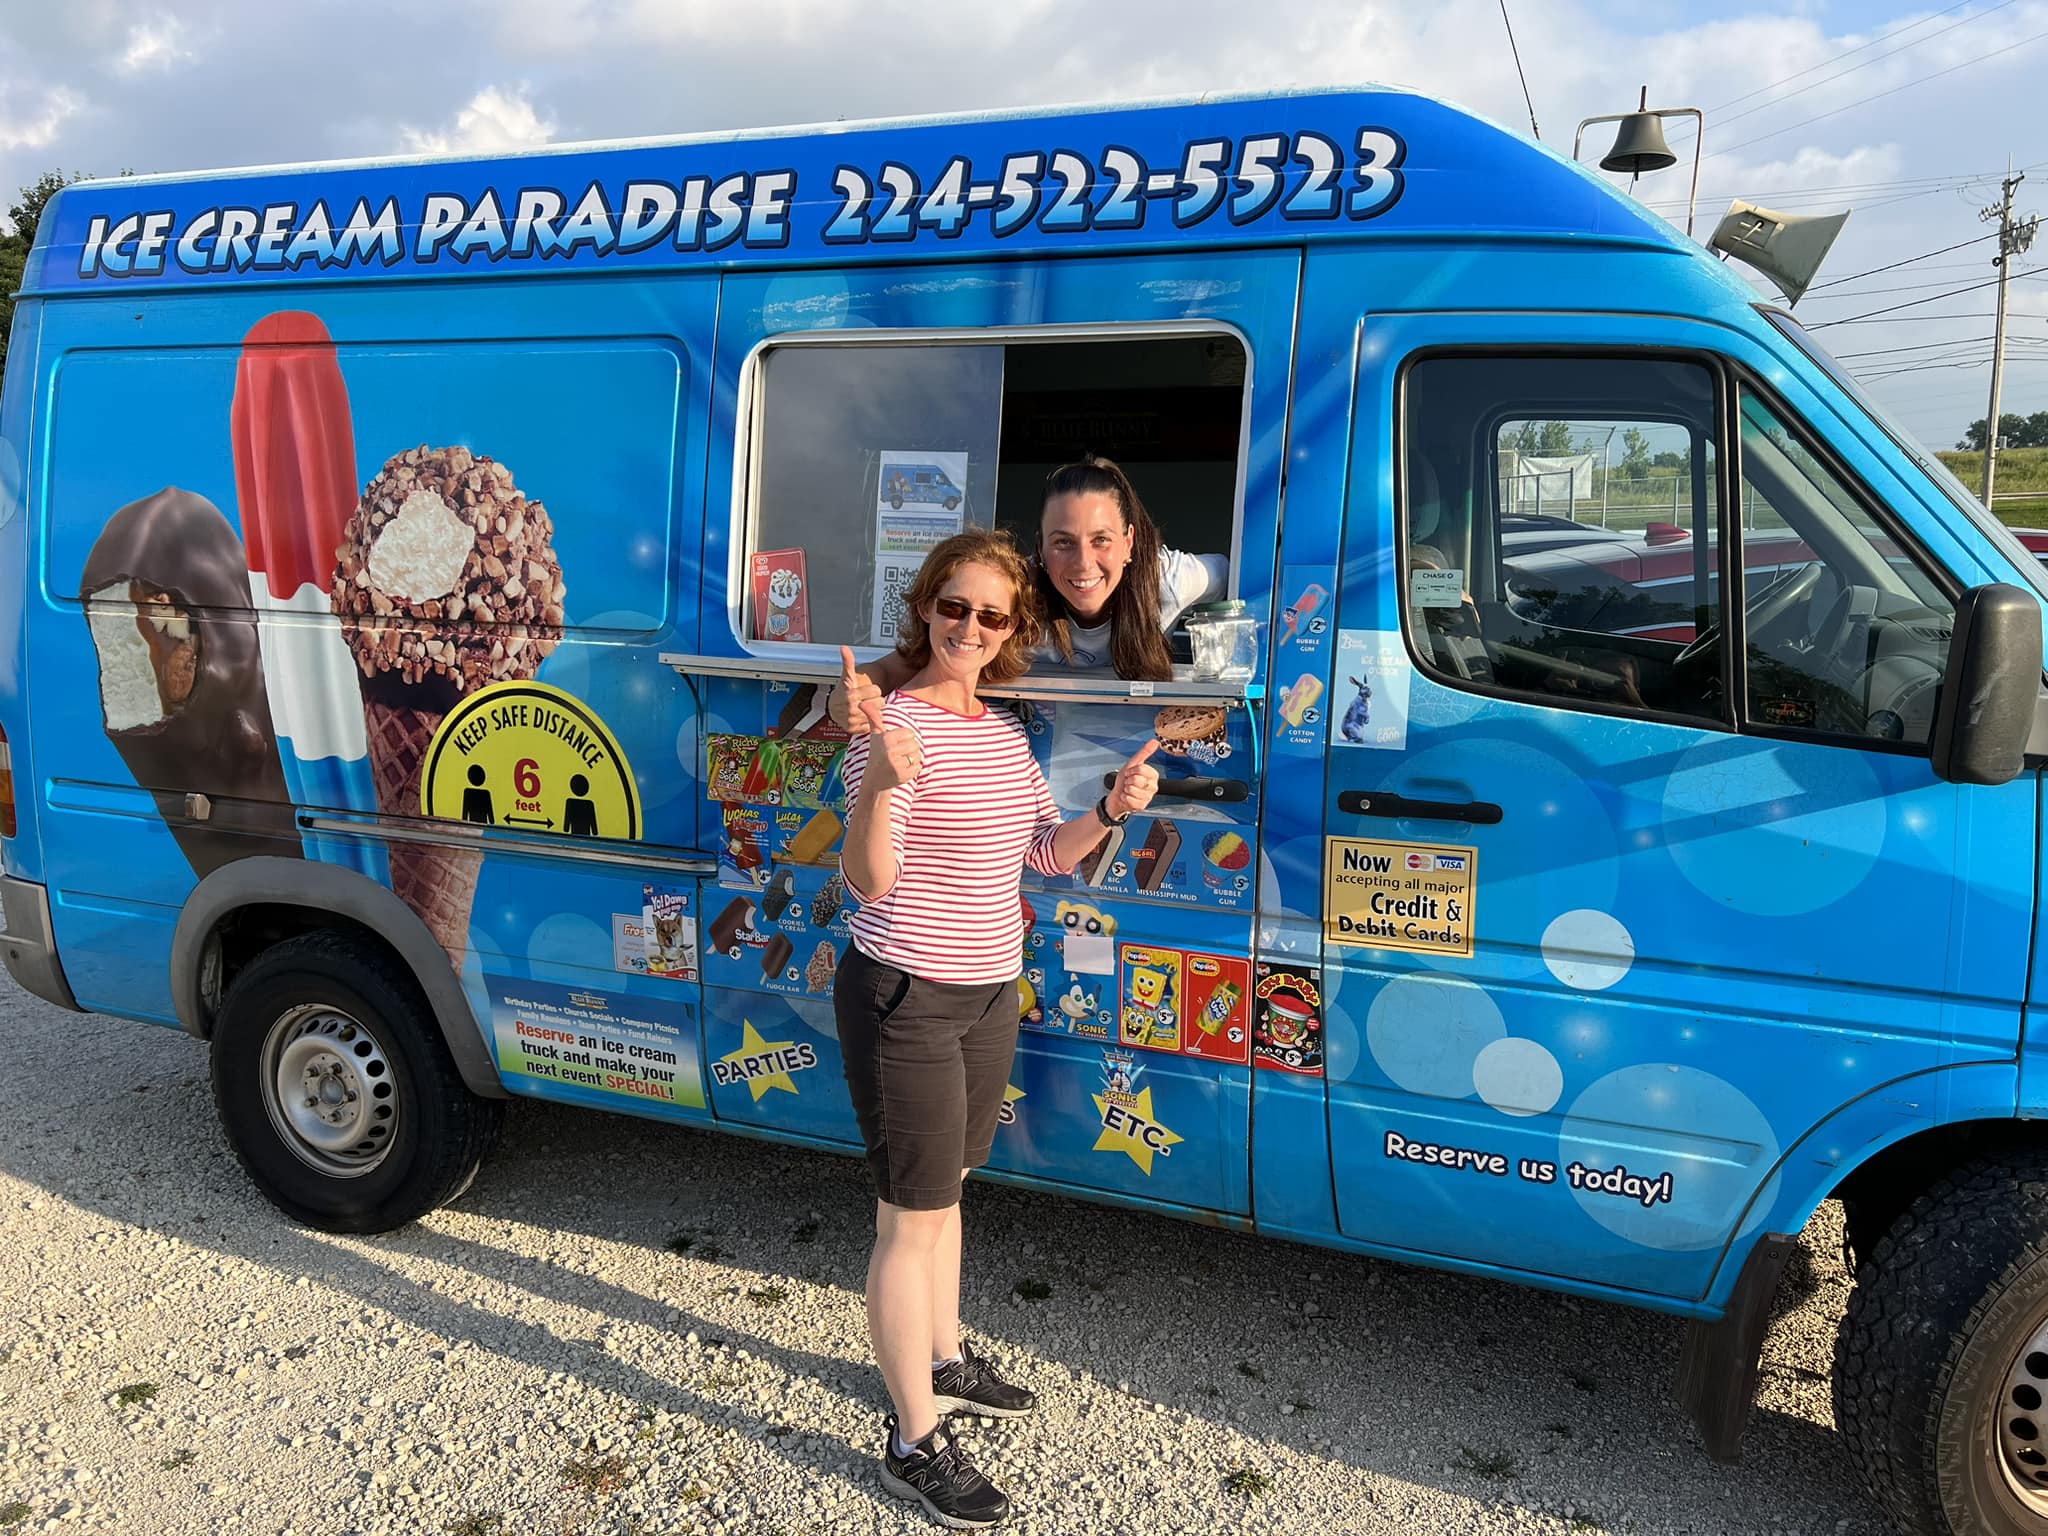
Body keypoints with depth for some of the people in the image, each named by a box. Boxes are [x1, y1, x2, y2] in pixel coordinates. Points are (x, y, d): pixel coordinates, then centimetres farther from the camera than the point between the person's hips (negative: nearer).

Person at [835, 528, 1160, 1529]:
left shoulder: (1005, 733, 6)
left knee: (945, 1191, 24)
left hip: (989, 996, 8)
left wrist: (1111, 810, -6)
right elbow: (870, 882, -26)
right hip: (906, 1003, -8)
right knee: (913, 1220, 2)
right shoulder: (895, 723, -18)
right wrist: (881, 784, -44)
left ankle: (945, 1362, 44)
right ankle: (915, 1445, 17)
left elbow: (1048, 853, 13)